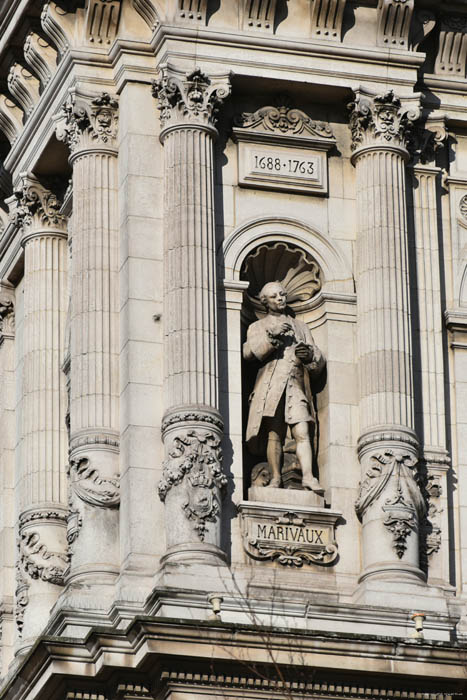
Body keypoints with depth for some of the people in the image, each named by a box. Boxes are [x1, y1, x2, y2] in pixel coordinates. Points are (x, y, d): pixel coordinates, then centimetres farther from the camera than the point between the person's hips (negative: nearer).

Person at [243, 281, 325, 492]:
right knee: (274, 434, -10)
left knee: (302, 433, -16)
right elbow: (249, 351, 0)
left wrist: (310, 355, 0)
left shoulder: (301, 327, 28)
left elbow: (319, 362, 24)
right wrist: (271, 336, -12)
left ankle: (308, 476, -28)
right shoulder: (258, 327, 21)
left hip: (296, 387, 1)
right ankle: (275, 479, -11)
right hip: (270, 385, -1)